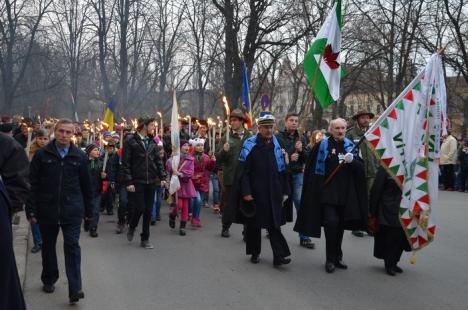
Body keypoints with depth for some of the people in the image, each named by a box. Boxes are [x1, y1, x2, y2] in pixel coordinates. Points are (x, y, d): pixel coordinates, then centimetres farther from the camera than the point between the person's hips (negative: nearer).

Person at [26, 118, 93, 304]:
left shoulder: (79, 156, 2)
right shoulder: (42, 154, 0)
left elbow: (86, 185, 7)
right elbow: (32, 184, 0)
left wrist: (88, 210, 8)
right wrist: (31, 210, -5)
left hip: (72, 211, -1)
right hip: (47, 210, 1)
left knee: (72, 246, -6)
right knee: (48, 246, 15)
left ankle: (75, 289, -7)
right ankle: (49, 280, 33)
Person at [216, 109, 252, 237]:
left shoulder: (250, 138, 2)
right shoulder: (226, 138, 4)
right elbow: (218, 158, -1)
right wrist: (224, 150, -20)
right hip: (230, 177, 0)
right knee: (229, 204, 11)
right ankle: (225, 227, 28)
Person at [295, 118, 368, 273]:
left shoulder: (350, 145, 8)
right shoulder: (323, 145, -2)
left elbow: (360, 167, 1)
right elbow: (312, 168, 0)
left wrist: (352, 160, -19)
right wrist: (315, 189, -4)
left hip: (345, 192, 3)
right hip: (327, 192, -3)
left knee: (340, 225, 9)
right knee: (331, 222, -12)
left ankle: (337, 257, 23)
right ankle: (330, 259, 1)